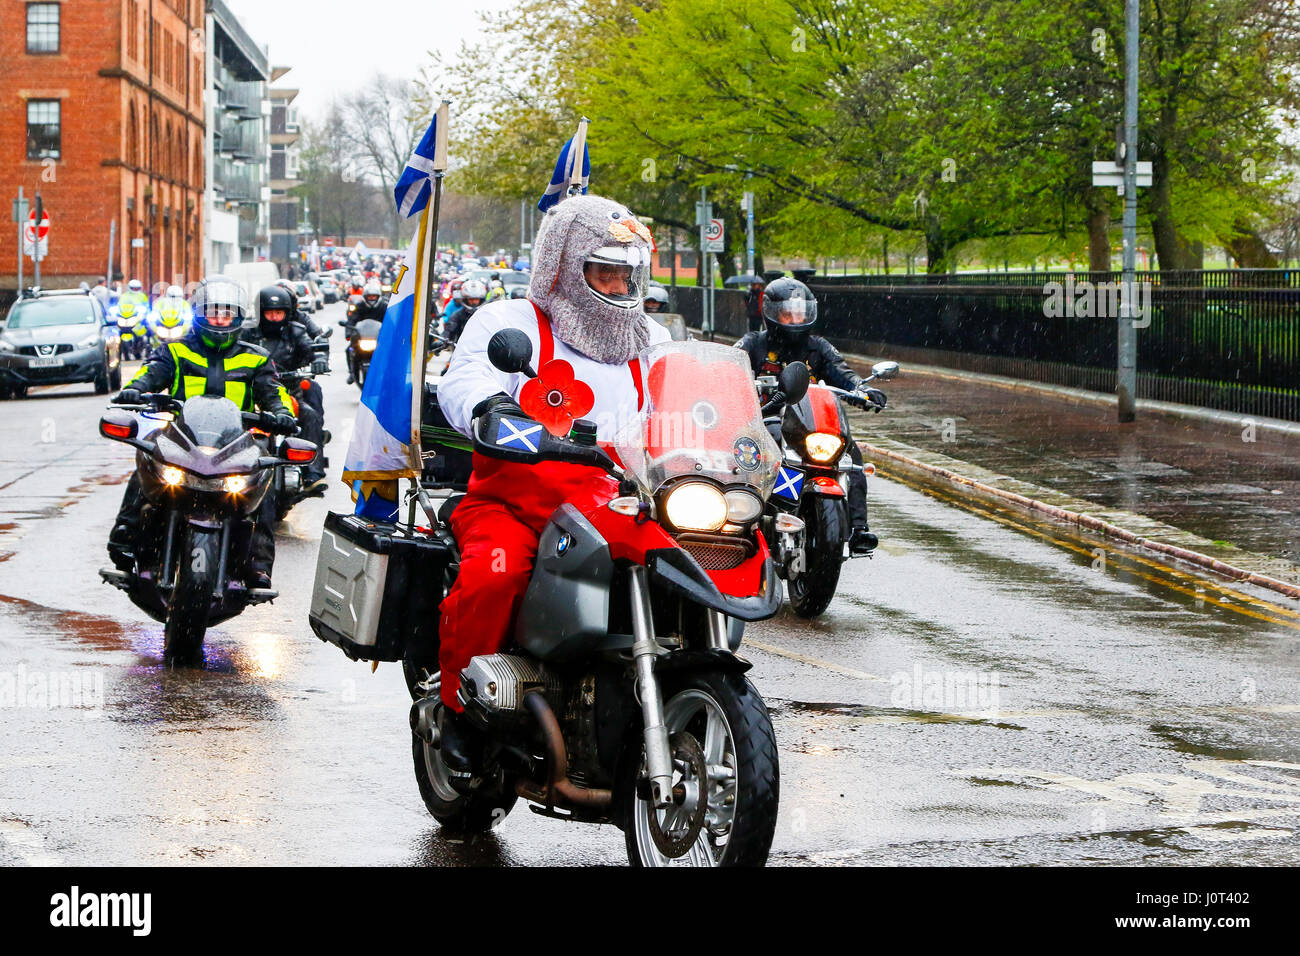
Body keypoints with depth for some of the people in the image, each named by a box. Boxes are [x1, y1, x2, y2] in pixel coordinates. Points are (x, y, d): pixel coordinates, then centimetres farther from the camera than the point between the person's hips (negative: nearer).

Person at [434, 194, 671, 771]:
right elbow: (464, 378, -13)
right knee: (496, 571, -35)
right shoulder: (510, 322, 5)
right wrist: (490, 406, -37)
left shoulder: (651, 343, 23)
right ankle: (458, 702, -13)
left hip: (612, 509, 4)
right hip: (511, 501, -4)